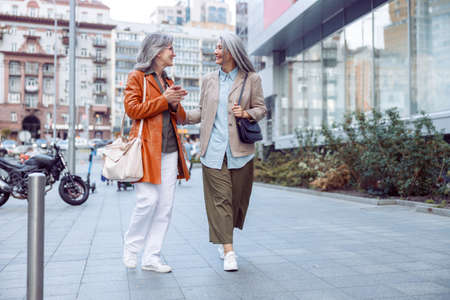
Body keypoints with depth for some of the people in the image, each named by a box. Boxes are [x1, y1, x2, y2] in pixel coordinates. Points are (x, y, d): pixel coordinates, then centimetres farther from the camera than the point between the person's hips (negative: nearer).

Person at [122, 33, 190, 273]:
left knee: (166, 206, 2)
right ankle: (131, 246, 13)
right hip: (147, 147, -6)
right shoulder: (137, 76, 4)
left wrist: (175, 105, 2)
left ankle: (151, 258, 10)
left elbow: (180, 117, 24)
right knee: (148, 201, -12)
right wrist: (164, 99, -9)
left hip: (170, 149, 7)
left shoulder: (168, 81, 24)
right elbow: (132, 109, -9)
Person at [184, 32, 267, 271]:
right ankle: (228, 251, -2)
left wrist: (246, 113, -11)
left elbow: (261, 109, 9)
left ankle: (223, 237, 30)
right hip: (213, 148, 1)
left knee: (237, 197, 6)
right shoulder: (208, 79, 13)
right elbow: (202, 112, 16)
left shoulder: (251, 79, 6)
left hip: (240, 149, -1)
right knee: (220, 197, -5)